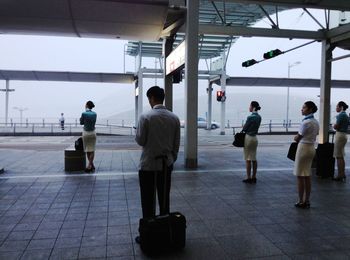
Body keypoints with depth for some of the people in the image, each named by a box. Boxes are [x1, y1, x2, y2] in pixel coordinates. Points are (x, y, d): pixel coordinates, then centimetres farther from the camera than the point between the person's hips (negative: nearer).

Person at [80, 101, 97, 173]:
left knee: (87, 150, 10)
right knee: (92, 150, 5)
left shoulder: (84, 113, -12)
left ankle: (92, 165, 13)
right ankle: (89, 166, -3)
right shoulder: (95, 114, 0)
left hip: (86, 133, -3)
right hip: (93, 132, 3)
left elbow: (81, 123, 1)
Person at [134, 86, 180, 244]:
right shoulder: (174, 118, -1)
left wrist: (140, 136, 12)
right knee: (164, 200, 15)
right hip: (166, 164, 5)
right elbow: (176, 143, 4)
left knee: (148, 202, 6)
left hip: (148, 165, -4)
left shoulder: (146, 117, -15)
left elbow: (140, 141, -10)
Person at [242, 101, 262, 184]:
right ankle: (254, 177, 17)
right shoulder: (259, 117, 6)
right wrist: (245, 127, 8)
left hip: (248, 137, -7)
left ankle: (249, 178, 6)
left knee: (248, 159, 1)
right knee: (254, 158, 11)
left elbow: (244, 128, -11)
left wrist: (243, 128, 10)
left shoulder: (250, 117, -18)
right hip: (255, 138, 7)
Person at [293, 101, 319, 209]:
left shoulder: (306, 122, -18)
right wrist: (298, 137, 6)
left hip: (303, 148, -9)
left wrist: (296, 137, 9)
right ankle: (307, 201, 19)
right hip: (312, 148, 9)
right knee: (307, 176, 13)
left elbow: (297, 138, -14)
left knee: (300, 176, 1)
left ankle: (301, 202, 8)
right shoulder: (316, 122, 9)